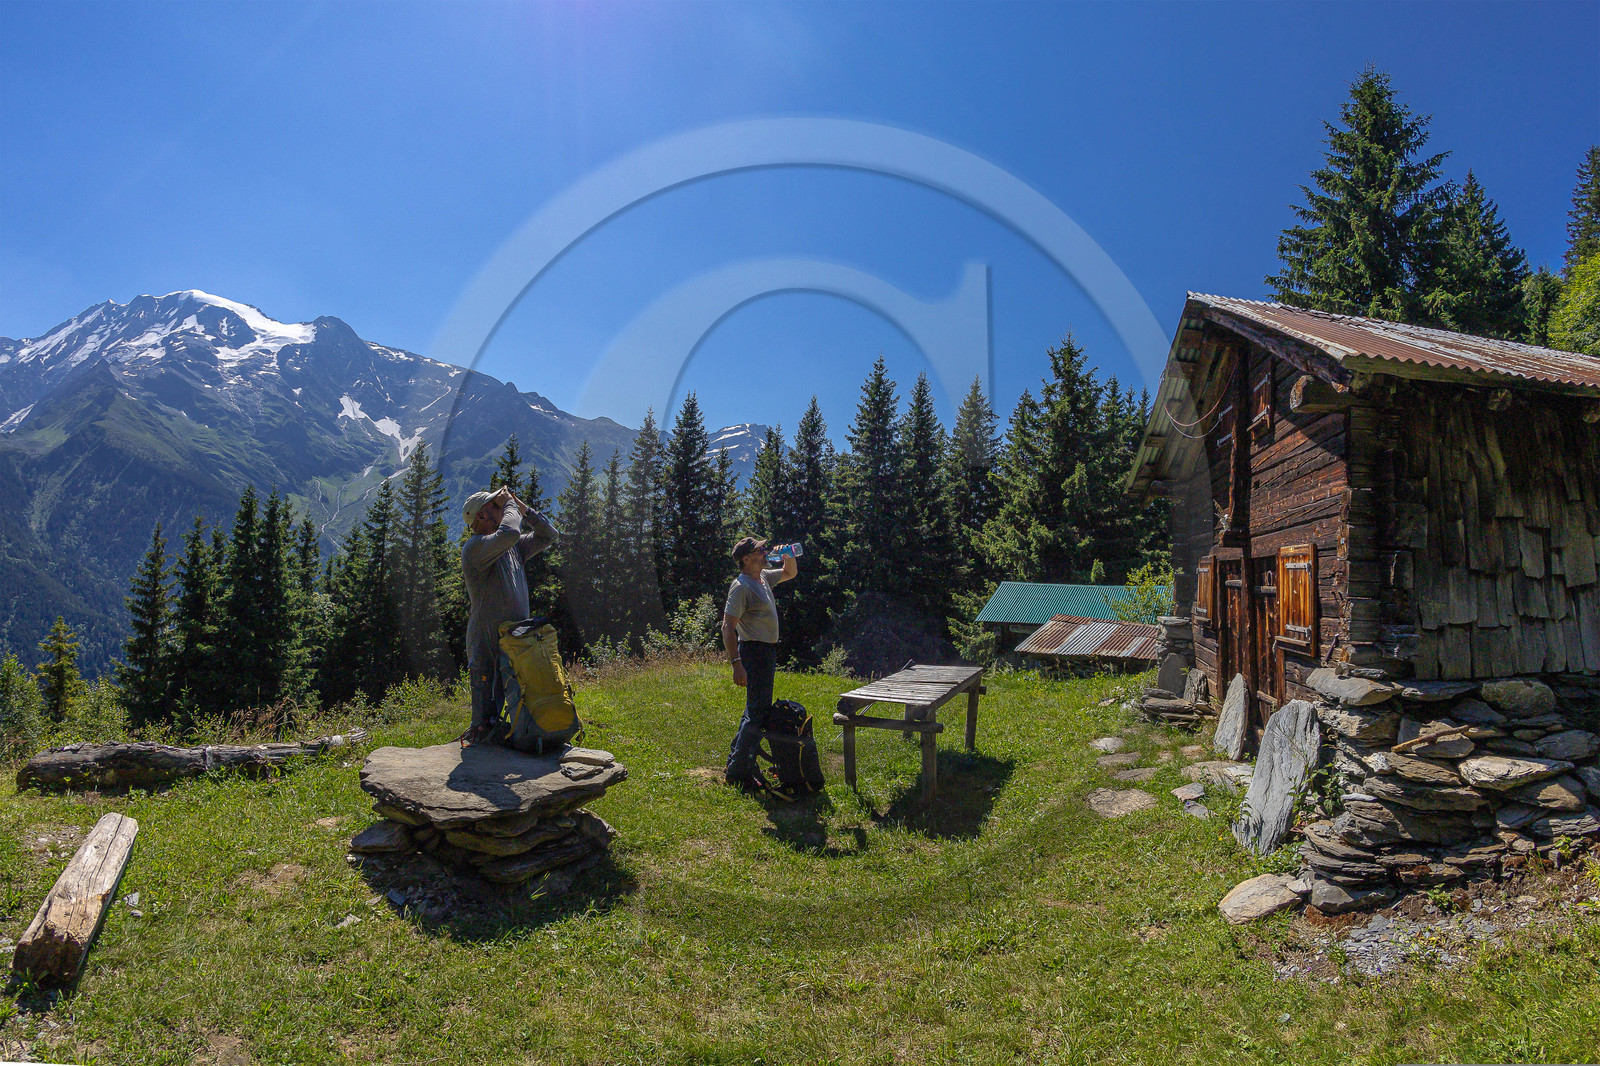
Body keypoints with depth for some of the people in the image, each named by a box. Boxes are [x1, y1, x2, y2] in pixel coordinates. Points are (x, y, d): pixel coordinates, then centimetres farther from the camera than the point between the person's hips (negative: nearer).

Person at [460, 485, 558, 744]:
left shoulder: (513, 548, 12)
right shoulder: (474, 547, -13)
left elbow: (547, 535, 21)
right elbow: (508, 534, -32)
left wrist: (523, 509, 8)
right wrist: (510, 504, -13)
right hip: (486, 648, -8)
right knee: (485, 725, -3)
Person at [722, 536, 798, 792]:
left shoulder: (764, 577, 11)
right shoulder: (741, 586, -17)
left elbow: (790, 573, 29)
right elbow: (728, 626, -22)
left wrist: (788, 557, 6)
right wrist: (736, 663, -28)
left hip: (768, 651, 10)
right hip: (754, 652, -10)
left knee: (756, 709, 17)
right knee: (758, 712, -8)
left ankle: (737, 759, 29)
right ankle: (738, 771, 0)